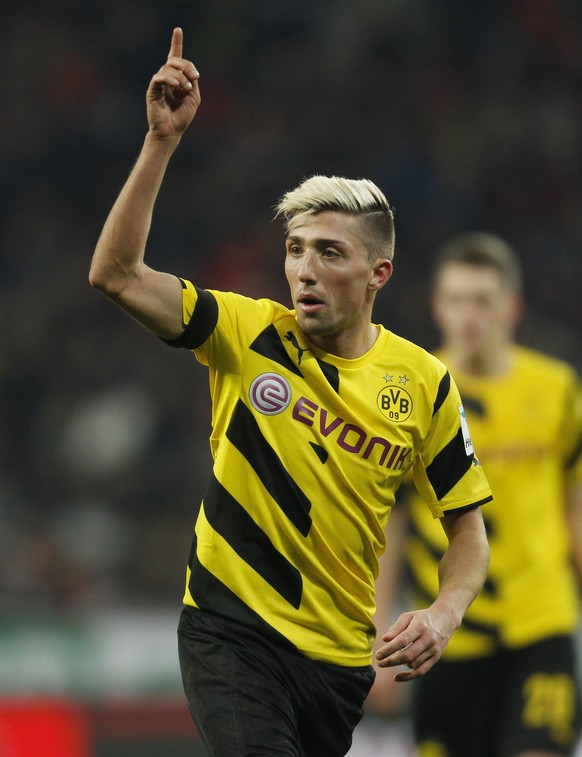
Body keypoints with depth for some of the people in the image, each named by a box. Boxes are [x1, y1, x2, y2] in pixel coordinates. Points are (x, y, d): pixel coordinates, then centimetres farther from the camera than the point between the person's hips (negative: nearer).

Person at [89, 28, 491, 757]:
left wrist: (443, 613, -13)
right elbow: (115, 273, -15)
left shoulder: (424, 383, -2)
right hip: (231, 627, -3)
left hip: (341, 654, 3)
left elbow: (467, 527, 6)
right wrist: (162, 141, -21)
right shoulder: (247, 333, -4)